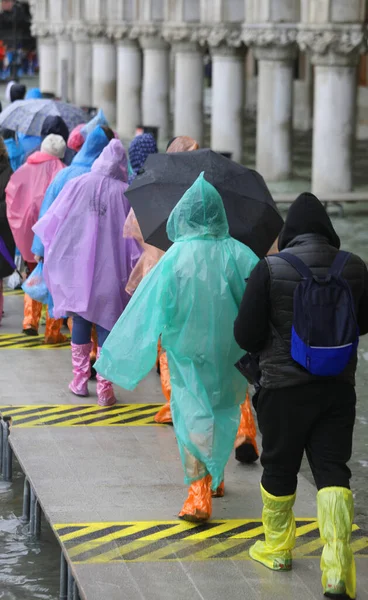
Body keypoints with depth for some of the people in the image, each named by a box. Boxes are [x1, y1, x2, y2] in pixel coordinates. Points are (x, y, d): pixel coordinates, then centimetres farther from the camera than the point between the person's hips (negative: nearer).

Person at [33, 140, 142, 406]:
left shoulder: (76, 185, -4)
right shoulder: (125, 193, -8)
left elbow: (51, 225, 2)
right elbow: (134, 236, -5)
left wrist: (54, 254, 16)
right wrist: (133, 269, 4)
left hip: (76, 267, 2)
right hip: (110, 272, -2)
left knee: (80, 322, 16)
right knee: (106, 324, 4)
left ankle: (80, 381, 21)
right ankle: (105, 389, 0)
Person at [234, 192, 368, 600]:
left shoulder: (270, 269, -14)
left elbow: (246, 334, -11)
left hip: (284, 386, -2)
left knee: (279, 467, 16)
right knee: (333, 471, 4)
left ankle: (276, 548, 33)